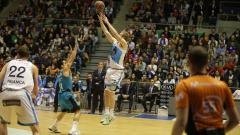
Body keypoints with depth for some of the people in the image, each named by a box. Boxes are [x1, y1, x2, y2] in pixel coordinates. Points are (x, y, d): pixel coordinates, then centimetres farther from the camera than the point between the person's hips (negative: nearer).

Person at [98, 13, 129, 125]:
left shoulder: (124, 44, -12)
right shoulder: (114, 41, 9)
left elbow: (115, 34, -25)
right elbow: (106, 33, 7)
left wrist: (107, 22, -24)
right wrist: (101, 21, -2)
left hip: (118, 70, -8)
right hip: (111, 69, 8)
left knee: (110, 91, -13)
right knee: (106, 91, 7)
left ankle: (111, 114, -5)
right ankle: (107, 113, 15)